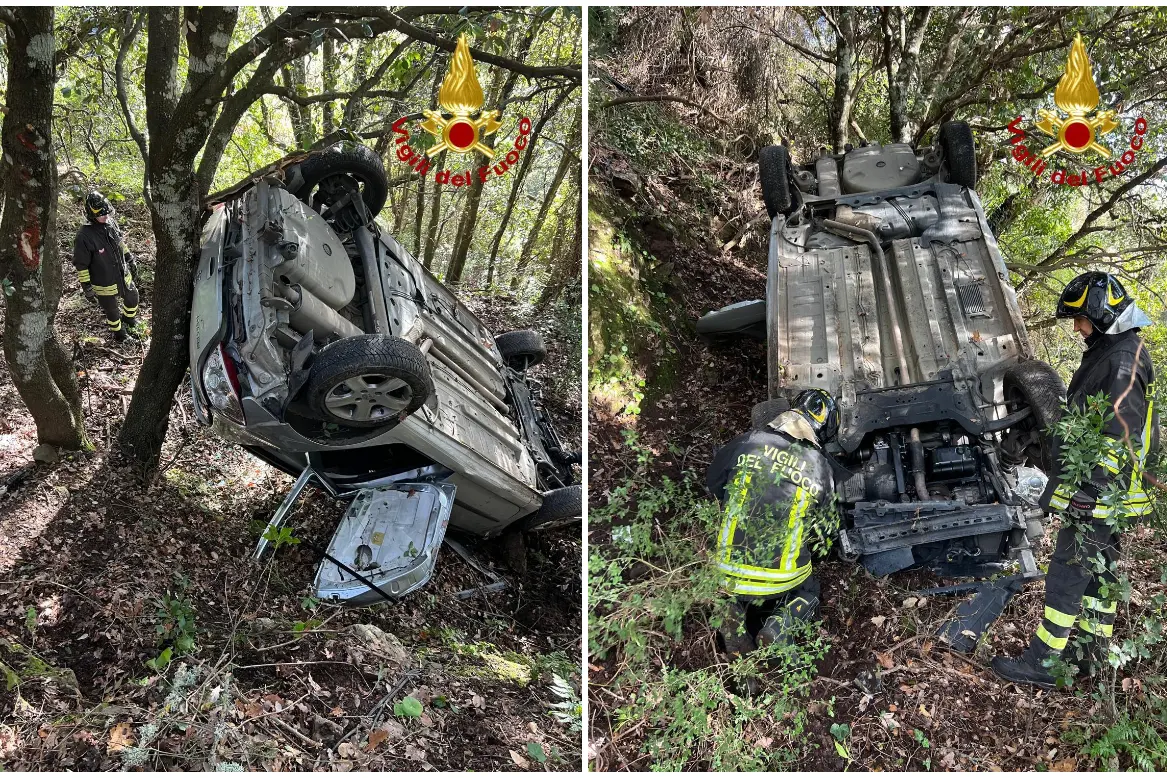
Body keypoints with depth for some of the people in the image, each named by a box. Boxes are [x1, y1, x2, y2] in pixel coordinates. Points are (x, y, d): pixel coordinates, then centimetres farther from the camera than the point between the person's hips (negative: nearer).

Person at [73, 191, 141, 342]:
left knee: (132, 299, 26)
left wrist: (130, 260, 16)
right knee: (112, 311, 17)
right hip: (104, 284, -6)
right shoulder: (84, 236, -28)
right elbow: (81, 265, -20)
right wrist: (86, 287, -17)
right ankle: (119, 333, 42)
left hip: (124, 276, 6)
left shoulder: (110, 223, -10)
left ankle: (129, 319, 56)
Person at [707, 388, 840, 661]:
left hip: (728, 571, 3)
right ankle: (779, 629, 3)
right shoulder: (819, 467, -6)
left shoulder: (745, 443, -8)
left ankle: (732, 611, 11)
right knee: (807, 595, 28)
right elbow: (824, 528, 8)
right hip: (781, 579, -3)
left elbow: (712, 486, 8)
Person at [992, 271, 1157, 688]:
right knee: (1100, 569, 16)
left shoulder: (1125, 357, -16)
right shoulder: (1108, 353, 16)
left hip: (1099, 493, -11)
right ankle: (1092, 654, 26)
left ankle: (1042, 662, -1)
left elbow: (1119, 432, -23)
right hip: (1101, 492, 11)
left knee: (1067, 573, -7)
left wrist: (1092, 493, -25)